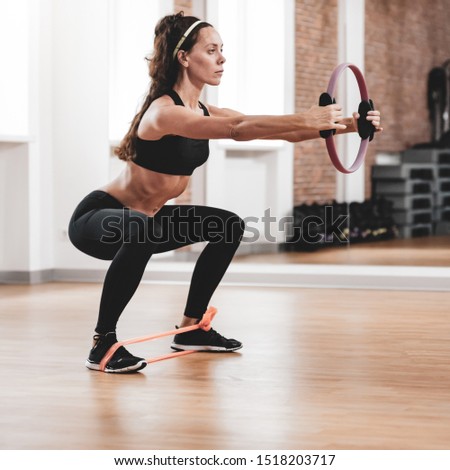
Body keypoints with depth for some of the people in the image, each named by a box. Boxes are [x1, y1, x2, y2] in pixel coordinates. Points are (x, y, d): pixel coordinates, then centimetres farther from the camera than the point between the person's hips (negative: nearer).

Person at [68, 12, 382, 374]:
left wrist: (348, 125, -16)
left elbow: (276, 131, -6)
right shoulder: (163, 112, -27)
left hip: (145, 219, 10)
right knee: (141, 232, -41)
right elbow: (239, 130, -42)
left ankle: (191, 329, 20)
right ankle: (103, 344, -27)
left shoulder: (205, 113, 0)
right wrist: (305, 119, -47)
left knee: (228, 227, 12)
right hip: (96, 218, -10)